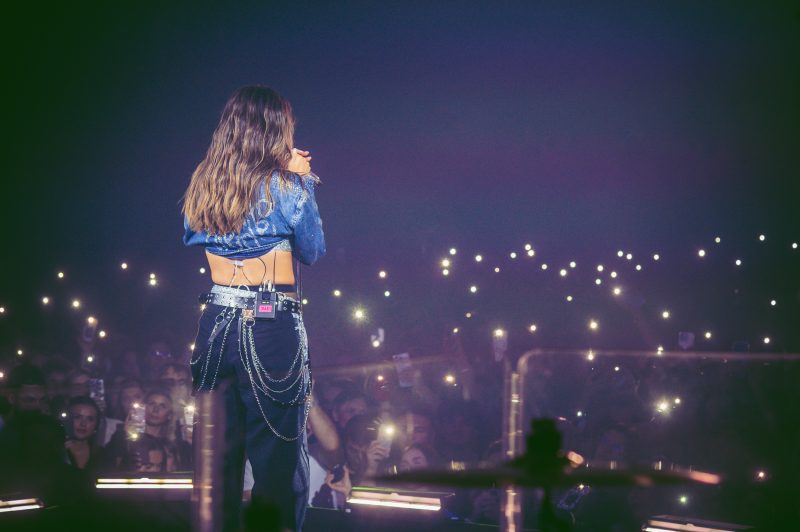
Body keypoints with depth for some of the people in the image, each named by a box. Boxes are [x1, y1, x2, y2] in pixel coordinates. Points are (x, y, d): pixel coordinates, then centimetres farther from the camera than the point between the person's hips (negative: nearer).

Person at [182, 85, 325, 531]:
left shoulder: (203, 185, 7)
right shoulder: (284, 186, -7)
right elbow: (313, 251, 5)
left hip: (217, 325, 5)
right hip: (273, 327, -5)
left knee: (218, 455, 13)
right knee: (278, 459, -1)